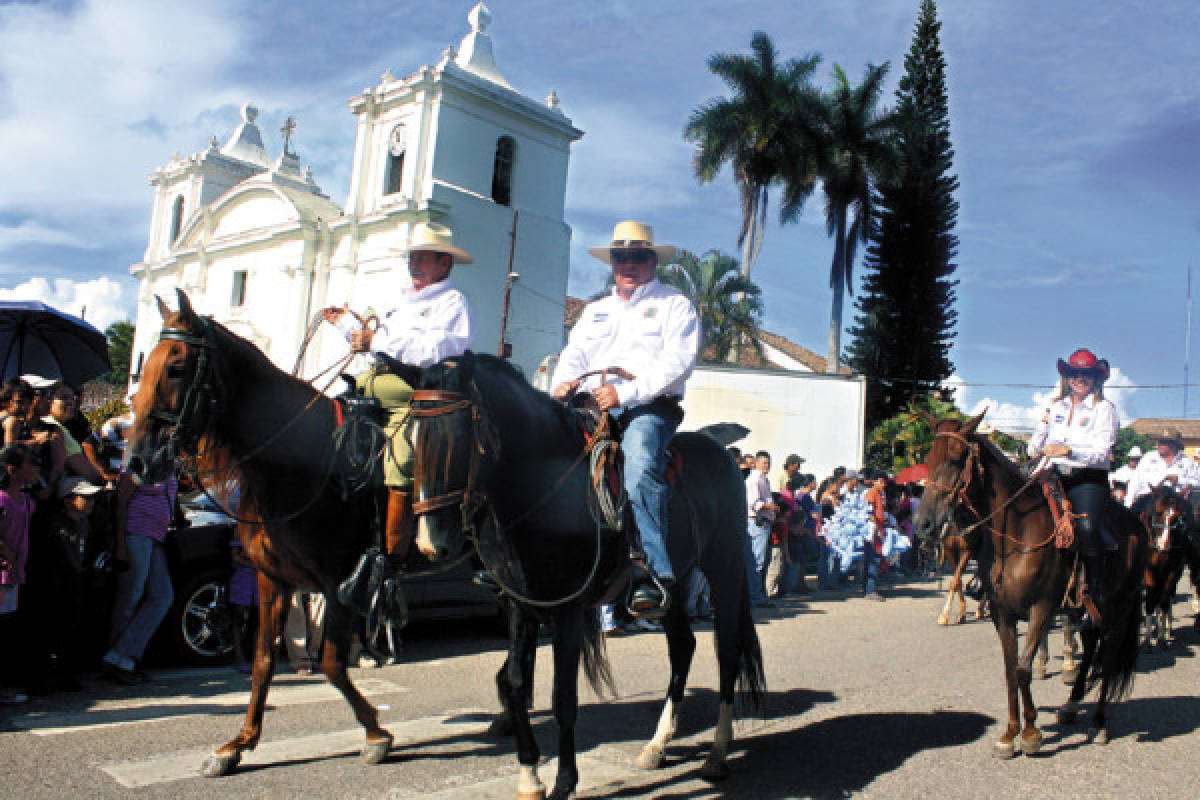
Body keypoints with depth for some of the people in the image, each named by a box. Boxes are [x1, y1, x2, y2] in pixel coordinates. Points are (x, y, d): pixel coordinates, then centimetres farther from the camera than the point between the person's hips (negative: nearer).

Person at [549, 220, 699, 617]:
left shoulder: (674, 304, 11)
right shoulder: (595, 310, 29)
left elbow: (677, 362, -5)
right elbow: (575, 354, 17)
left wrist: (626, 392, -18)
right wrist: (563, 383, -9)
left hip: (649, 406, -5)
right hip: (593, 405, 5)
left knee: (640, 471, -34)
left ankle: (656, 576, -33)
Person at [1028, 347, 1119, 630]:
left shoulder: (1104, 409, 4)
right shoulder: (1056, 407, 18)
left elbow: (1102, 453, -8)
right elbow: (1034, 449, 17)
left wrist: (1069, 450, -23)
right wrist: (1042, 427, -2)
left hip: (1089, 479, -5)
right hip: (1055, 476, 5)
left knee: (1087, 527, -27)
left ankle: (1097, 598, -16)